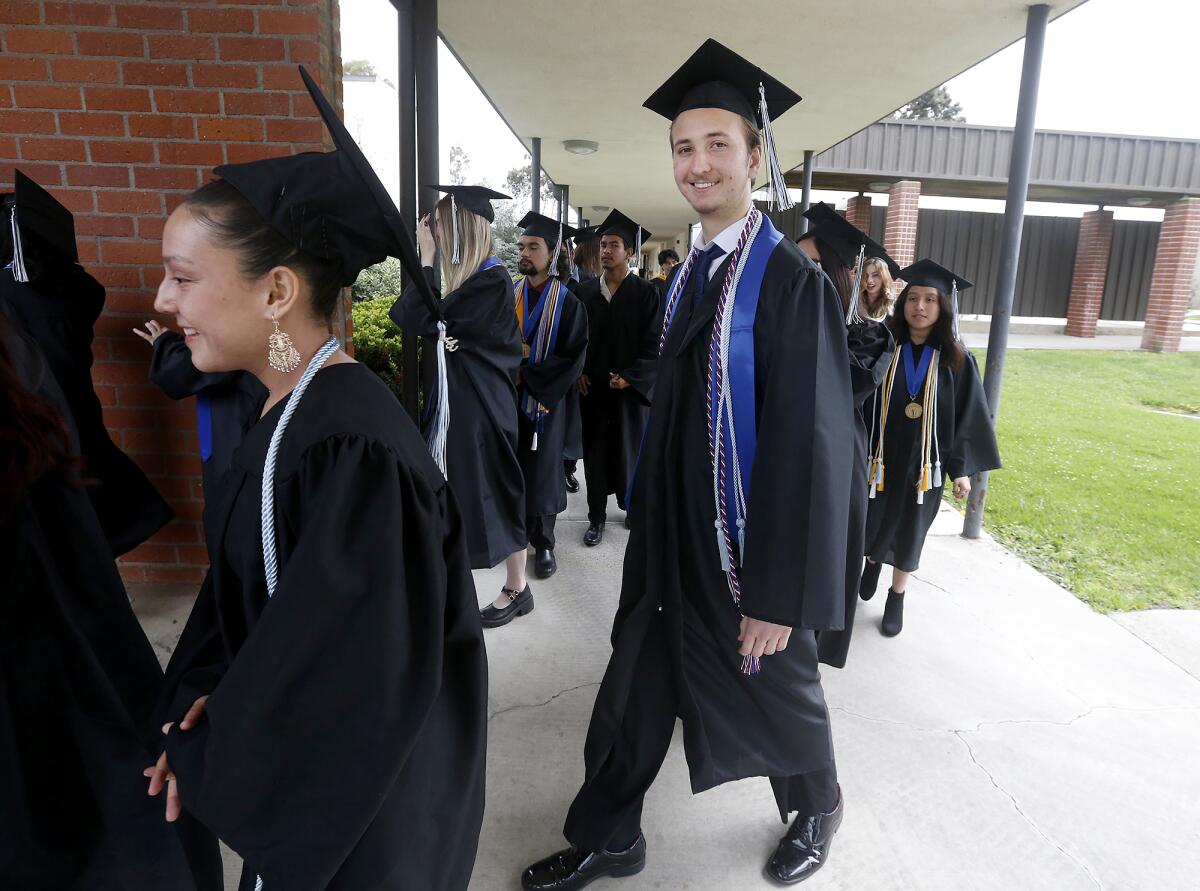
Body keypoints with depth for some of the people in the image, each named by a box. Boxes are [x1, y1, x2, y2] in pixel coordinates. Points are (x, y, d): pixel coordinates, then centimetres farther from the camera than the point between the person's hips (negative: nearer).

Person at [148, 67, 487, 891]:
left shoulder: (352, 450, -32)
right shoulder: (293, 413, -3)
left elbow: (357, 677, -26)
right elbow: (252, 585, 8)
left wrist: (208, 760, -12)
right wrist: (210, 702, -3)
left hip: (358, 802, -8)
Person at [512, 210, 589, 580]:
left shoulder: (567, 302, -6)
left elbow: (573, 358, -10)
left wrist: (526, 373, -15)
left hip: (544, 400, -3)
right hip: (507, 398, 3)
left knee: (541, 470, 5)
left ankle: (542, 542, 19)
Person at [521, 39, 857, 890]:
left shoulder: (791, 280, -17)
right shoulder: (689, 275, 6)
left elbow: (809, 444, -20)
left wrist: (780, 594, -19)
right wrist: (649, 523, 14)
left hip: (747, 548, -6)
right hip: (672, 536, 7)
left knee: (775, 691, 17)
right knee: (634, 691, 15)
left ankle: (817, 807, 48)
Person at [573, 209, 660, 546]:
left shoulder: (645, 293, -4)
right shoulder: (586, 292, 7)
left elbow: (653, 343, -8)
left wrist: (629, 377, -16)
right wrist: (578, 372, -4)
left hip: (630, 387, -3)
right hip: (592, 387, 3)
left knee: (629, 450, 8)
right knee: (594, 451, 6)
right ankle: (596, 517, 17)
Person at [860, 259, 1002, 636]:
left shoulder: (956, 360, -7)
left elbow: (967, 416, -3)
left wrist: (961, 467, -5)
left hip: (925, 461, 0)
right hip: (881, 455, 1)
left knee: (909, 528, 12)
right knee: (874, 521, 16)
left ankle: (896, 598, 30)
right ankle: (873, 563, 49)